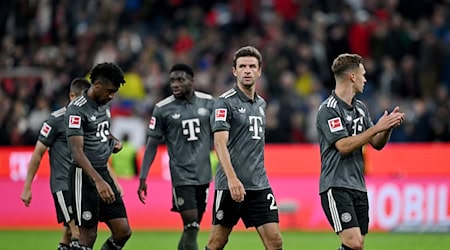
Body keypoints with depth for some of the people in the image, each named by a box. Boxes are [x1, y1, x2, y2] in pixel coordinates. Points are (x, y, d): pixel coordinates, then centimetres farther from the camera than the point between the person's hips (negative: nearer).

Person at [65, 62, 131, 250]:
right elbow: (77, 151, -25)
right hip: (85, 176, -8)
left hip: (103, 172, 8)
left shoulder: (104, 104, 10)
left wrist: (113, 140, 8)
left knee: (123, 231, 3)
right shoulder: (77, 109, -16)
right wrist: (98, 181, -36)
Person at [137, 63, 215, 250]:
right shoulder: (163, 109, -4)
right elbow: (152, 145, 0)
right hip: (182, 176, -3)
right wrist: (142, 178, -4)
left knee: (194, 226, 8)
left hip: (203, 174, 3)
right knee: (191, 224, -13)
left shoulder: (208, 103, 2)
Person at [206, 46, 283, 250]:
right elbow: (220, 143, -17)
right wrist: (232, 178, -29)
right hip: (230, 185, -6)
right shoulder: (226, 102, -7)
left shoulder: (261, 104, 15)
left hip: (259, 185, 6)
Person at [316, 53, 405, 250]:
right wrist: (376, 128, -18)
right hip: (336, 187, -8)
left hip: (358, 187, 8)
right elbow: (343, 146, -19)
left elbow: (377, 144, 15)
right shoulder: (328, 110, -11)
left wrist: (389, 125, -3)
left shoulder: (360, 108, 14)